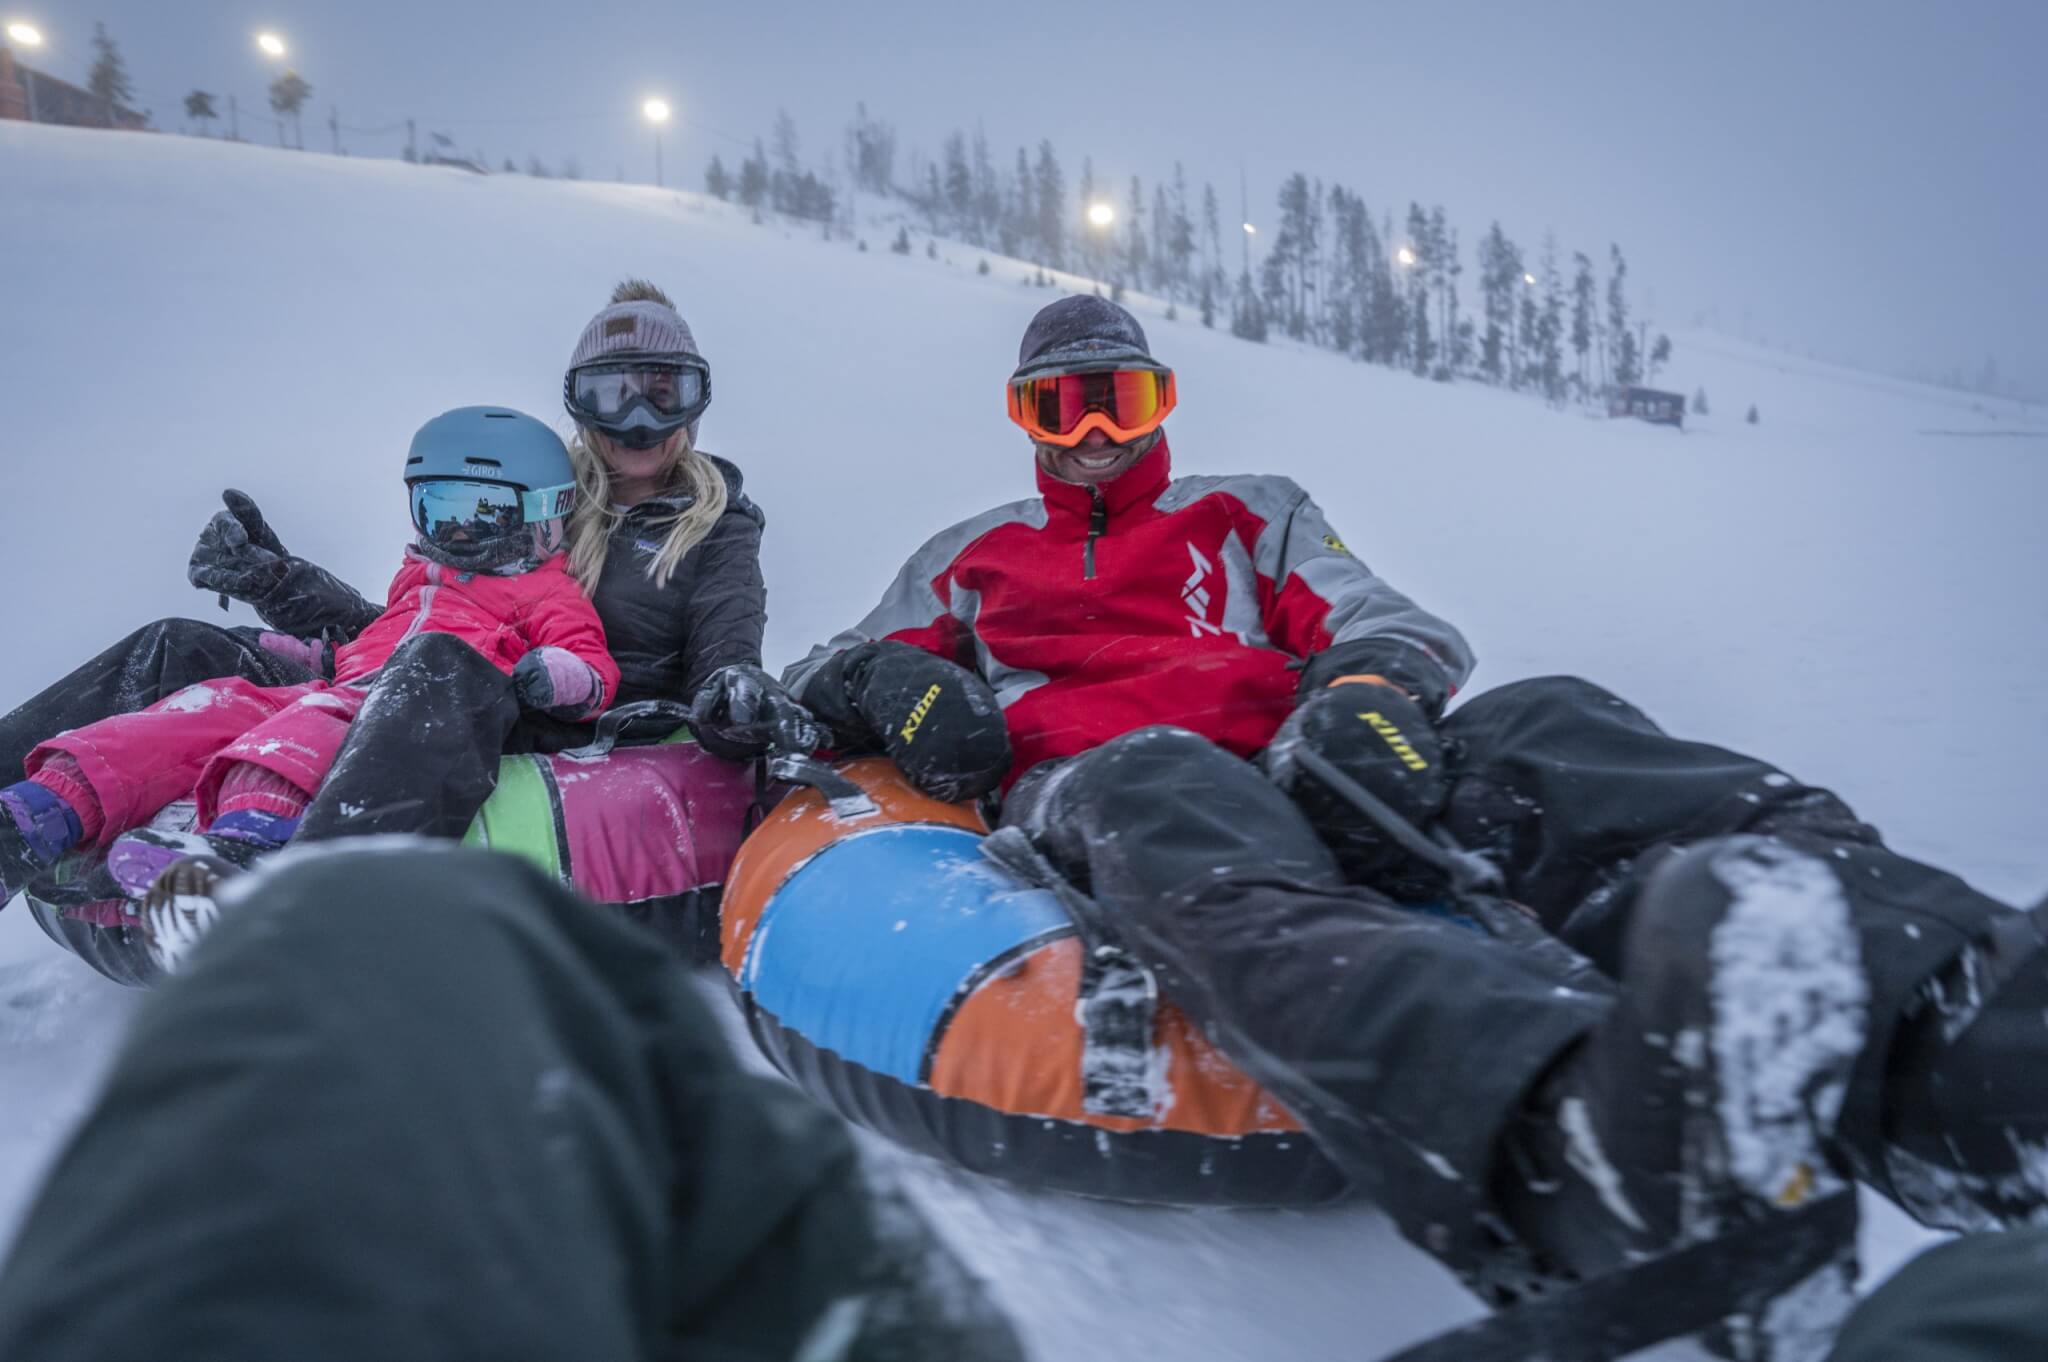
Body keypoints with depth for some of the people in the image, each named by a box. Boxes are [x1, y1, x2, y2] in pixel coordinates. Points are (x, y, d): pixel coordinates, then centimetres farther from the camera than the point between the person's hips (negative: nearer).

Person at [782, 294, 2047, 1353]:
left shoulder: (1249, 512, 34)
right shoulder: (969, 555, 34)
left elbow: (1386, 623, 19)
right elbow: (830, 674, 30)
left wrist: (1374, 684, -8)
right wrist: (895, 681, 3)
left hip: (1295, 776, 3)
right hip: (1093, 789, -2)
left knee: (1548, 727, -27)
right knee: (1162, 789, -41)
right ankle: (1579, 1130, -70)